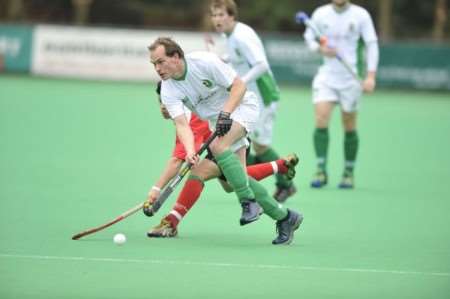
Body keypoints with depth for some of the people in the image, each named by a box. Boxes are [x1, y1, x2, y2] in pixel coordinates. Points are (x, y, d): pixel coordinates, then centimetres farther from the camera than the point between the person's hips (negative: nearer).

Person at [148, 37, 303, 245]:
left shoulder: (205, 61, -24)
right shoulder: (168, 91, -12)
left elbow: (239, 86, -18)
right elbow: (181, 124, -23)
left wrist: (225, 113, -30)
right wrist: (190, 151, -41)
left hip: (241, 105, -6)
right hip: (216, 120, 6)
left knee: (217, 146, -32)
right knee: (237, 178, -4)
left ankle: (249, 202, -24)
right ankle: (284, 217, 9)